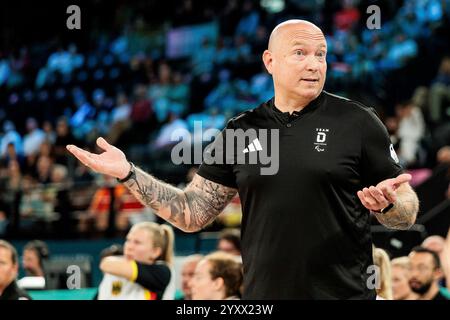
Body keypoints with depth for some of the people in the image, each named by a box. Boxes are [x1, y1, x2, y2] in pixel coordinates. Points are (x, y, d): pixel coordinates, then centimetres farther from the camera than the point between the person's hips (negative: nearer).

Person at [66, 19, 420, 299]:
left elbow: (408, 212, 0)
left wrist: (387, 202, -23)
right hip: (262, 293, 3)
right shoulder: (240, 132, 7)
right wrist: (129, 174, -2)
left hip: (345, 291, -3)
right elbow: (192, 213, 8)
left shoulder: (358, 122, -3)